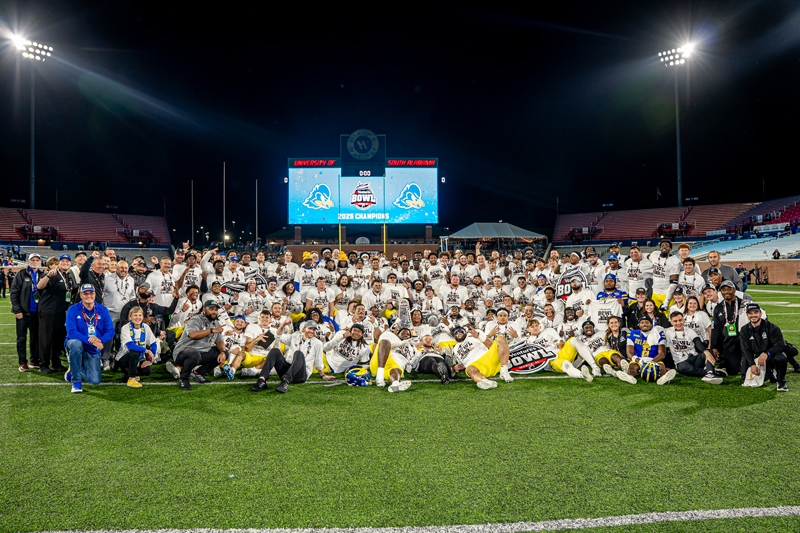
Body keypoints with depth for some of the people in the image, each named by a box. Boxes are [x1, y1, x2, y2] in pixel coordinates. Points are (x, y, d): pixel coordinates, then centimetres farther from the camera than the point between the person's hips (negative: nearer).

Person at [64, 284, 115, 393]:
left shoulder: (102, 310, -2)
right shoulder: (73, 310, -10)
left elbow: (110, 331, -4)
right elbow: (71, 332, -20)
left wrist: (100, 340, -24)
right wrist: (89, 340, -32)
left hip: (93, 350, 2)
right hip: (76, 344, -2)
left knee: (95, 380, -10)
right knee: (75, 343, -40)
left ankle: (72, 371, 26)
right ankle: (76, 381, -22)